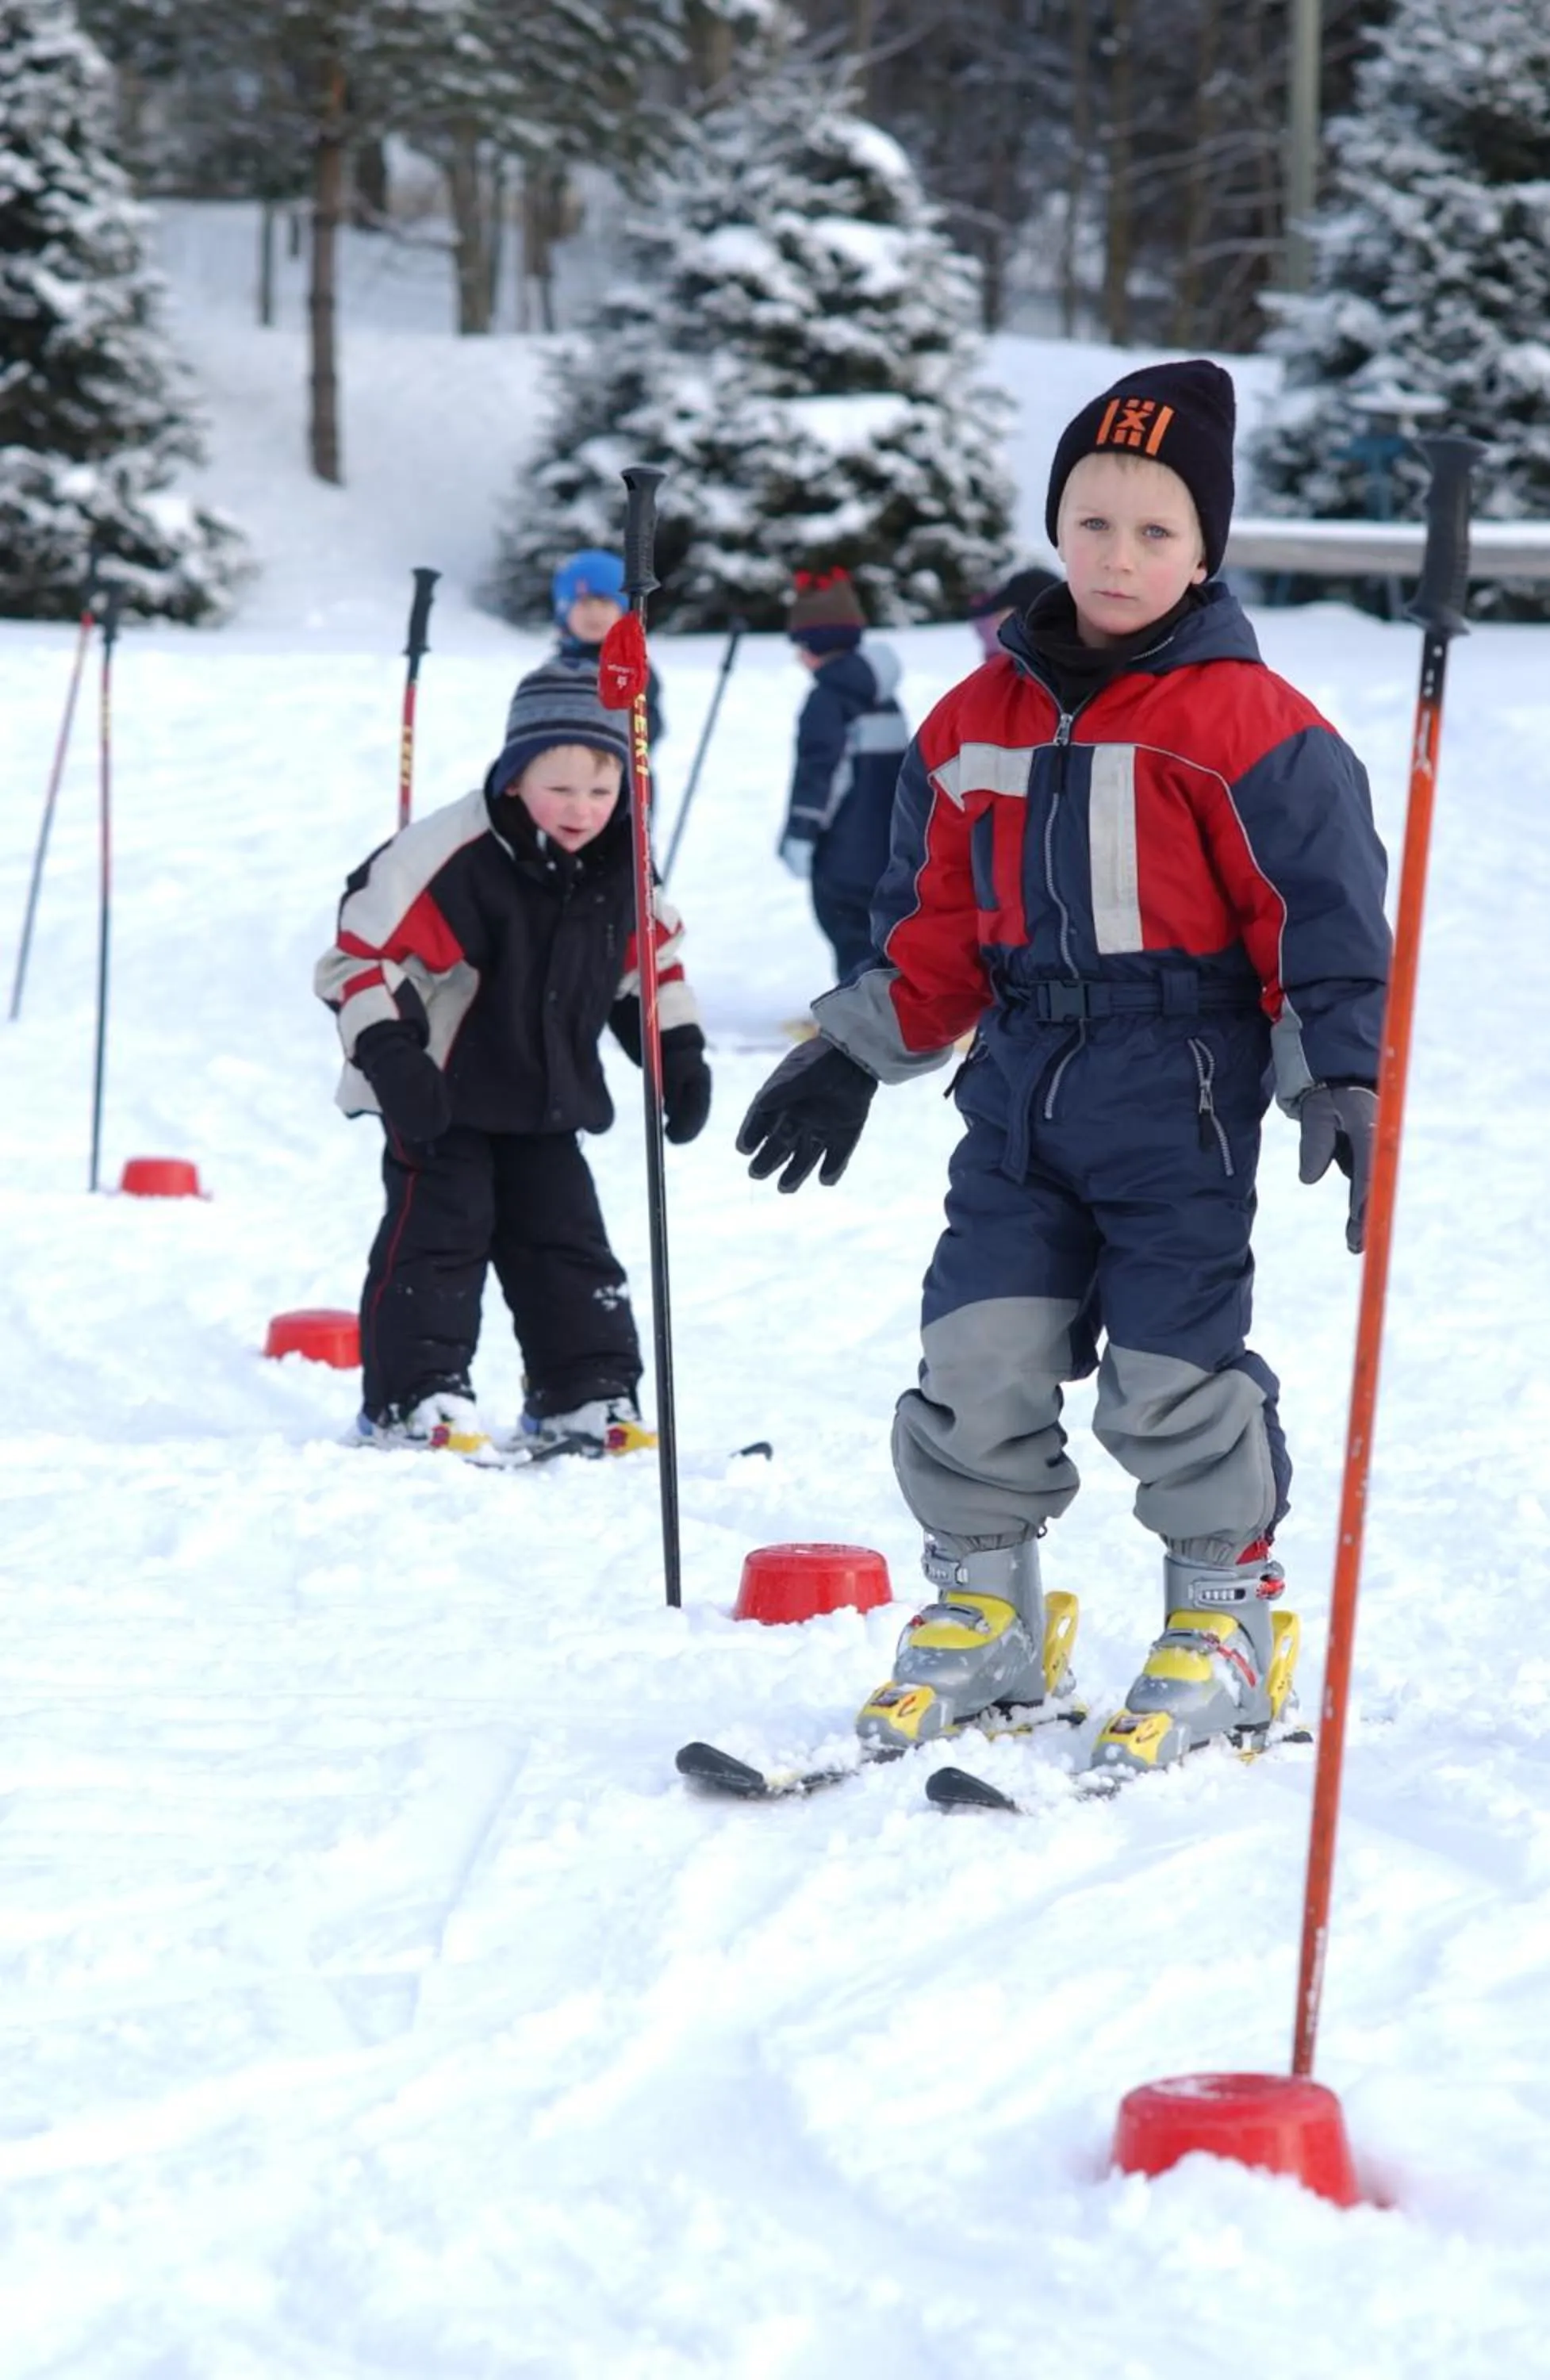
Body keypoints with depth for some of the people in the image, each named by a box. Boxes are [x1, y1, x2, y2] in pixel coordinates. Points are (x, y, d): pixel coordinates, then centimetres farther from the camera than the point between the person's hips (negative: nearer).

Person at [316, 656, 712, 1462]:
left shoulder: (620, 867, -3)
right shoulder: (451, 857, -23)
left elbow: (650, 957, 15)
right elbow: (362, 950, -21)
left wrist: (678, 1053, 10)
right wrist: (390, 1054, -28)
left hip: (547, 1094, 6)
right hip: (439, 1093, -6)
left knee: (565, 1234, 8)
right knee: (440, 1229, -9)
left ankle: (585, 1394, 16)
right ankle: (414, 1397, -5)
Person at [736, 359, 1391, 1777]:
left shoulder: (1252, 727, -6)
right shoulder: (980, 719, 9)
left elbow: (1326, 926, -6)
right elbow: (937, 924, 18)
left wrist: (1342, 1091, -11)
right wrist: (855, 1051, 15)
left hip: (1183, 1093, -5)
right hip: (1023, 1088, 5)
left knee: (1172, 1373, -3)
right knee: (978, 1357, 1)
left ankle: (1227, 1621, 15)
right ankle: (983, 1613, 17)